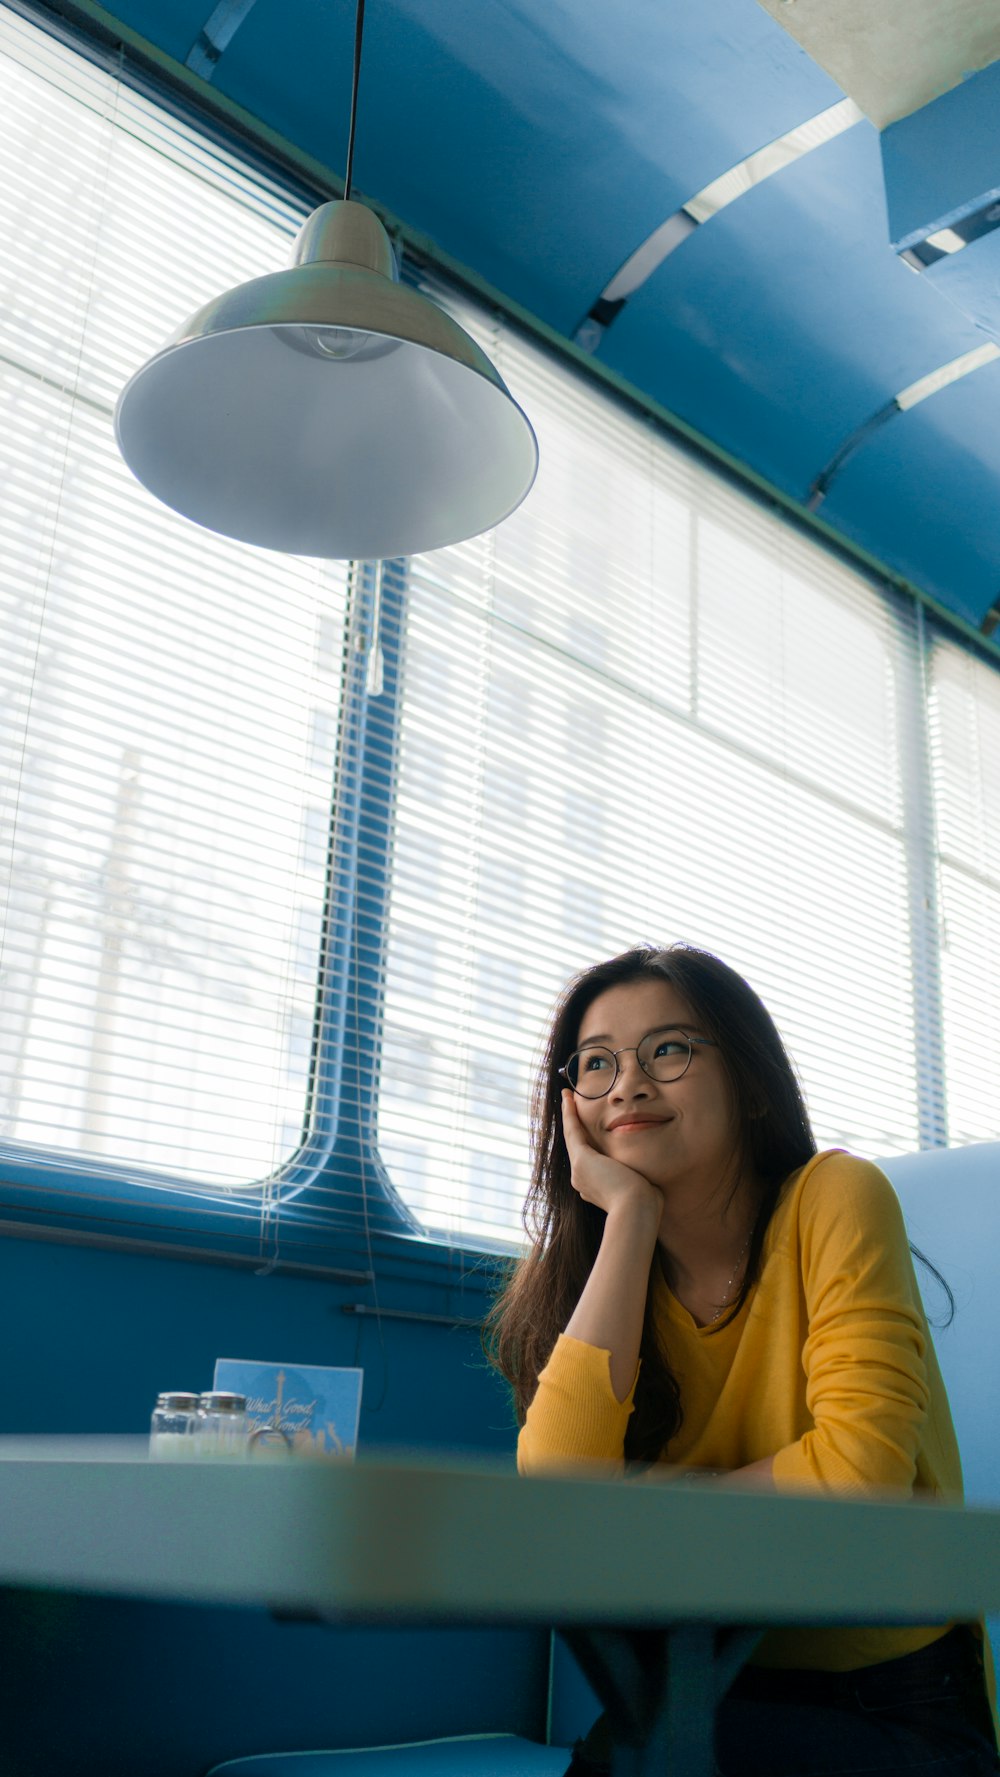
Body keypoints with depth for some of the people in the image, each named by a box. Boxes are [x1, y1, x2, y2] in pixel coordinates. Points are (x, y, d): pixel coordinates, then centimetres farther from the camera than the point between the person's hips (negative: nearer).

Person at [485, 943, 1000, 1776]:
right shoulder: (603, 1261, 1)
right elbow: (557, 1490, -18)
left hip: (897, 1701, -3)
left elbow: (864, 1473, -21)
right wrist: (631, 1211, -16)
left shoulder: (835, 1198, -10)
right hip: (714, 1689, 3)